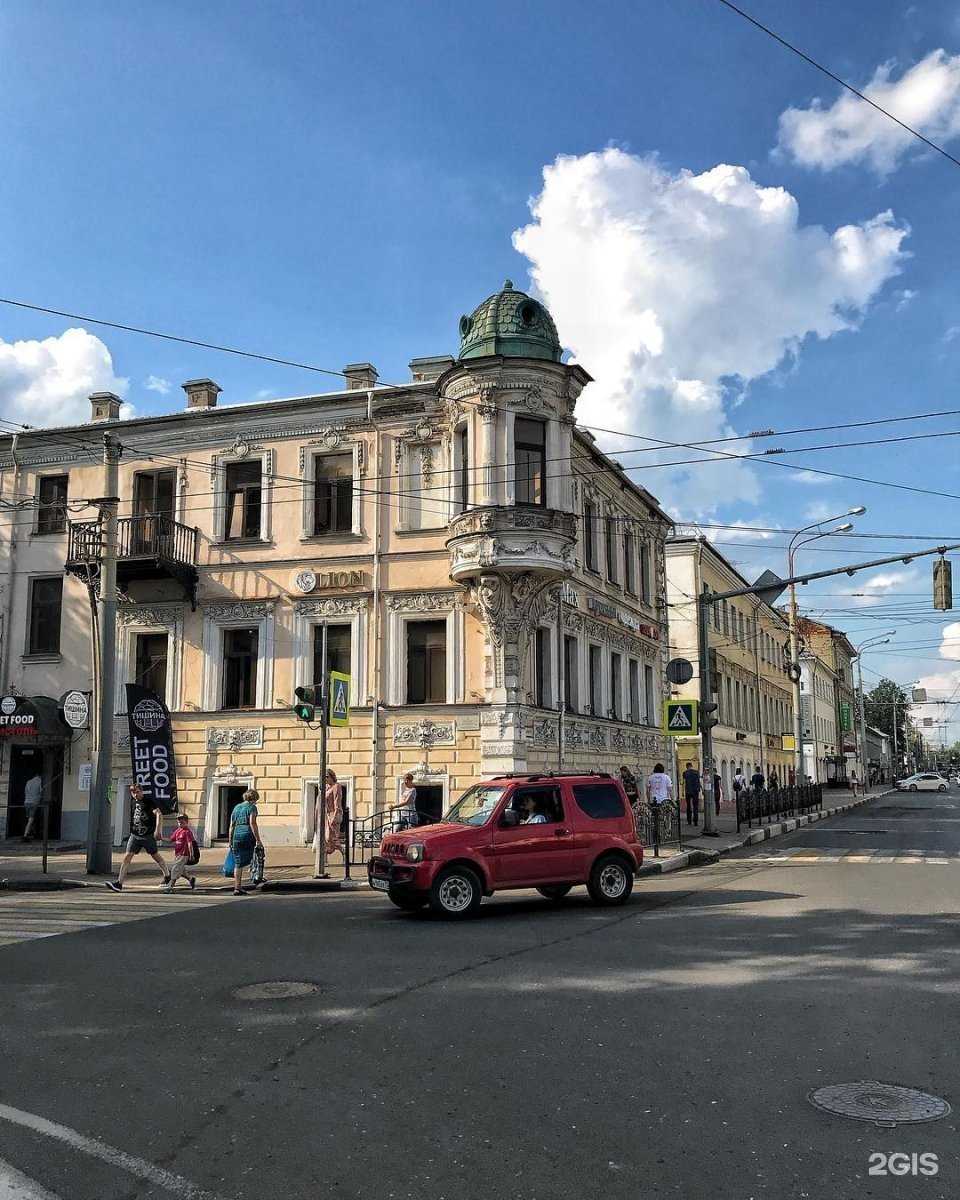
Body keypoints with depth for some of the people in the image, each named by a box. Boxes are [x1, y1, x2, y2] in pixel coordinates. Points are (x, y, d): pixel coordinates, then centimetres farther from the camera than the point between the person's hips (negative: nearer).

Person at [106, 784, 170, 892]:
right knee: (127, 856, -6)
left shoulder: (148, 802, -10)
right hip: (135, 835, 5)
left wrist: (157, 829, -34)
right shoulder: (133, 802, 8)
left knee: (155, 855, 8)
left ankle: (167, 877, 26)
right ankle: (119, 883, -10)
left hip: (148, 835, -5)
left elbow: (159, 814, -23)